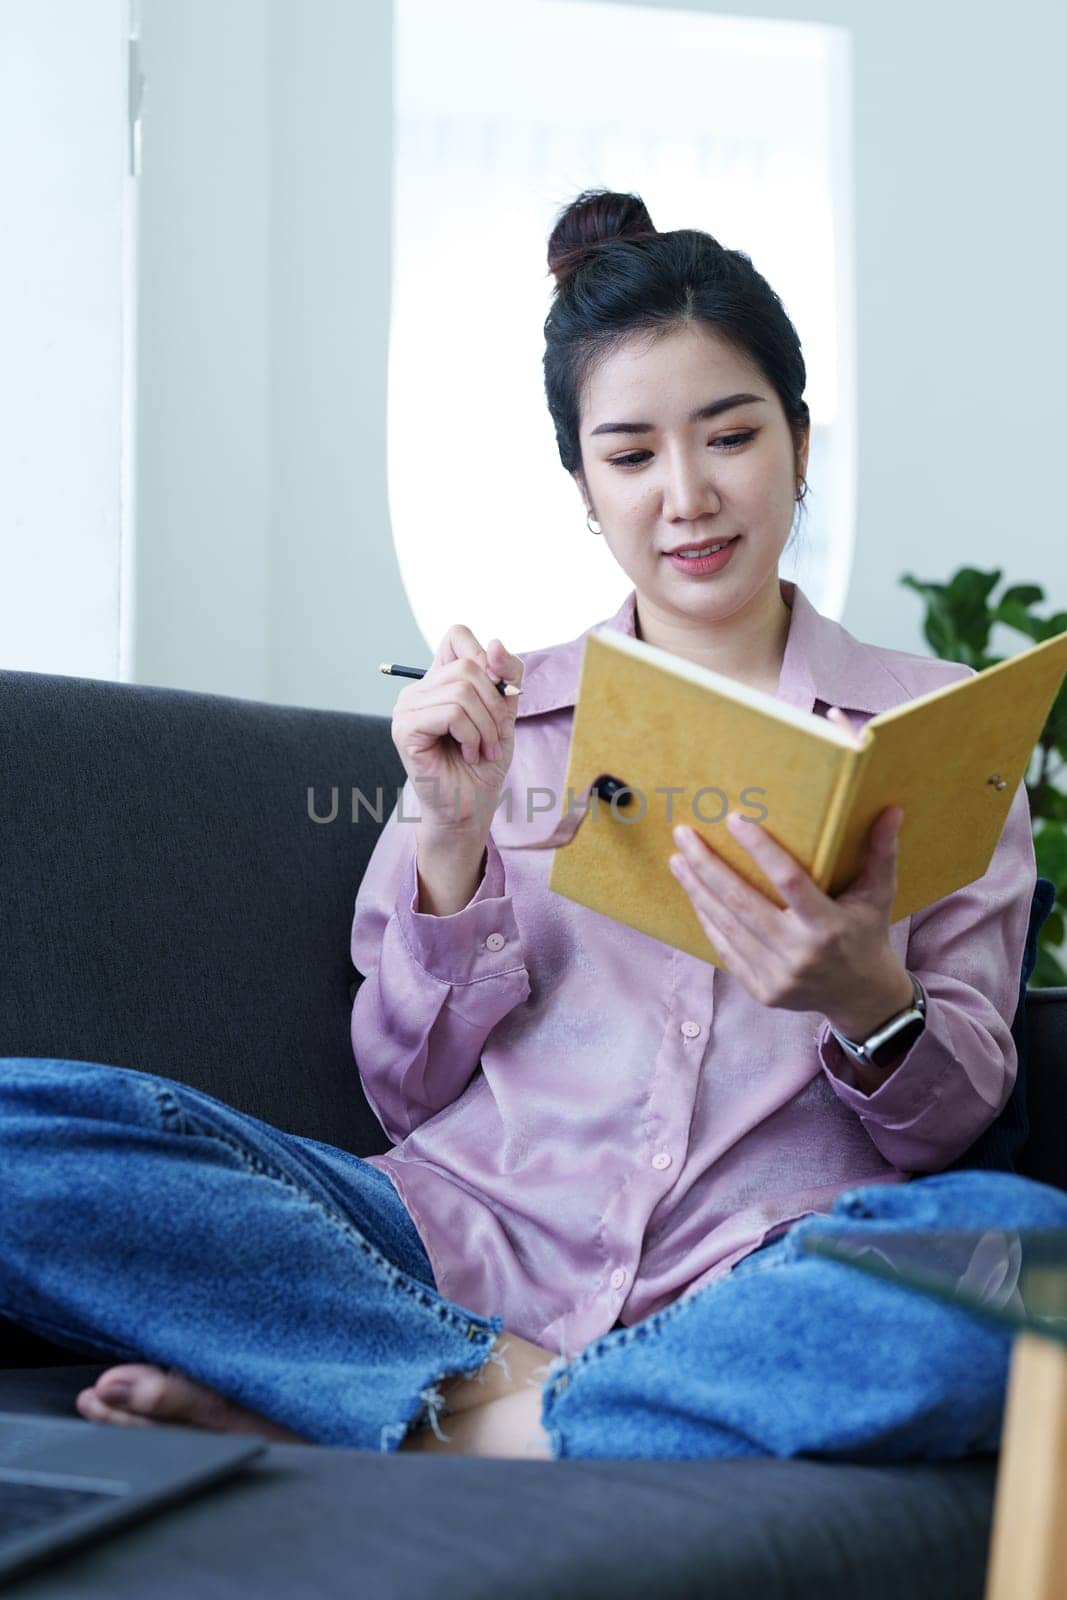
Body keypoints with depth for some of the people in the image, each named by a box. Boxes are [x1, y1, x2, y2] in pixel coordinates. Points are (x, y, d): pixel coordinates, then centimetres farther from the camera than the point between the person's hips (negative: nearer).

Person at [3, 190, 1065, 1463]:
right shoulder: (497, 713, 16)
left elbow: (958, 1120, 8)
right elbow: (408, 1093, 12)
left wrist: (872, 1002, -16)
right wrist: (453, 837, -4)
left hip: (753, 1285, 0)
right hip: (468, 1246, 1)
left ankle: (426, 1427, -23)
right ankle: (518, 1398, -21)